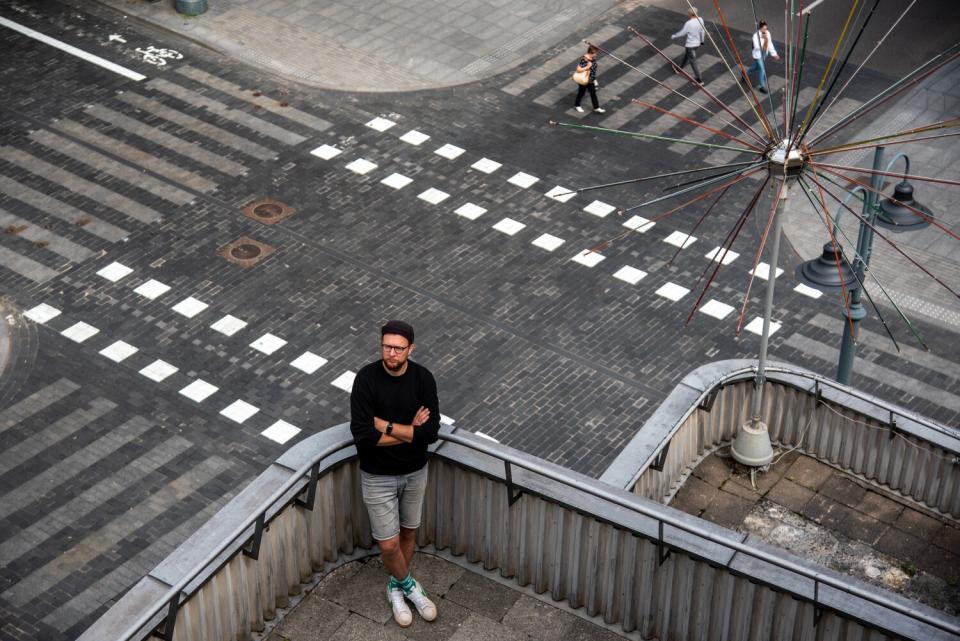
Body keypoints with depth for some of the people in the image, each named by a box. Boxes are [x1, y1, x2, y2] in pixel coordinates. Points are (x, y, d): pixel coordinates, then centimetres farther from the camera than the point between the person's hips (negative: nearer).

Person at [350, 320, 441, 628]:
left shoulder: (423, 378, -14)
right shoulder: (367, 378, -22)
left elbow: (431, 432, -20)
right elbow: (363, 435, -26)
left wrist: (386, 425, -24)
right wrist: (409, 431, -21)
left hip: (415, 472, 3)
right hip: (378, 476, -3)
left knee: (408, 533, 20)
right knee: (389, 544, 5)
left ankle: (396, 586, 44)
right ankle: (408, 584, 34)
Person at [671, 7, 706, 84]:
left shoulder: (689, 23, -27)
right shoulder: (700, 20, -6)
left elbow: (682, 33, -16)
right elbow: (702, 31, 6)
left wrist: (673, 36, 2)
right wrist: (702, 41, 22)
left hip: (690, 45, -8)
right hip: (697, 43, 8)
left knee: (693, 62, 0)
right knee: (686, 56, 30)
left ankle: (699, 80, 3)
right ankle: (679, 68, 51)